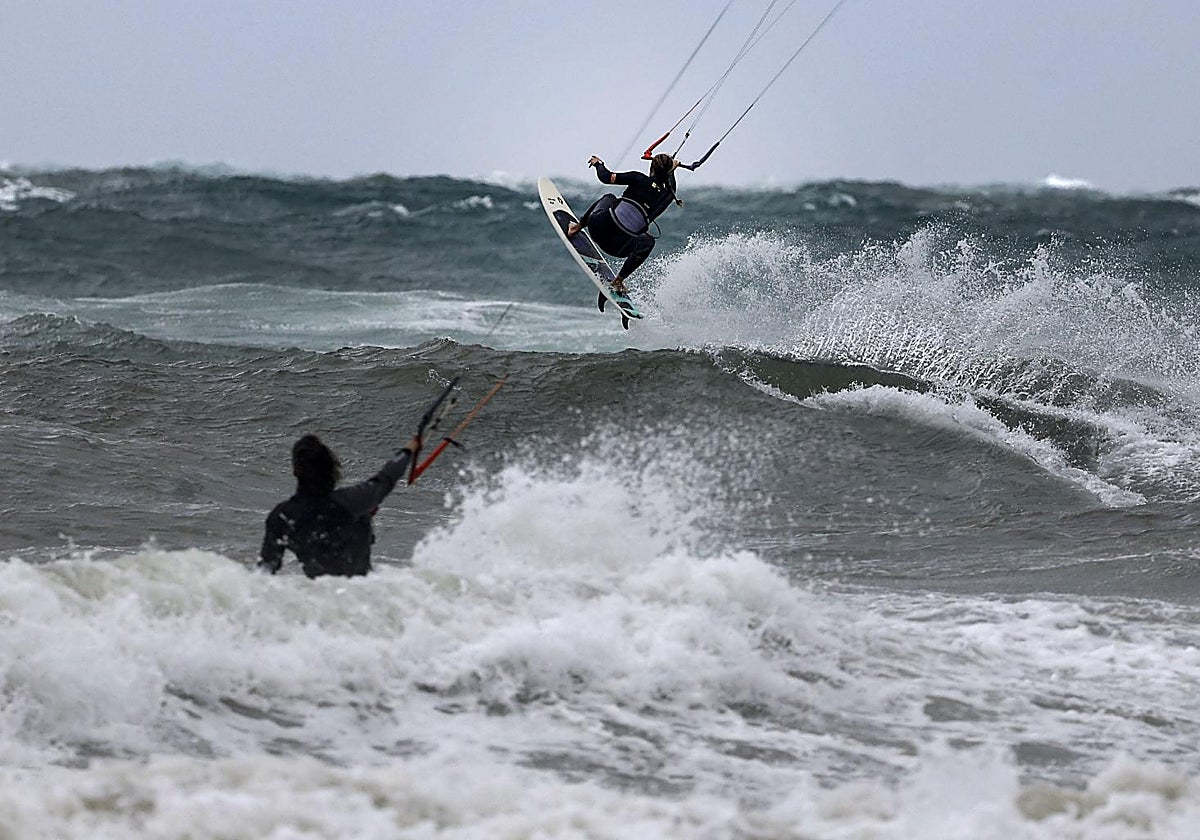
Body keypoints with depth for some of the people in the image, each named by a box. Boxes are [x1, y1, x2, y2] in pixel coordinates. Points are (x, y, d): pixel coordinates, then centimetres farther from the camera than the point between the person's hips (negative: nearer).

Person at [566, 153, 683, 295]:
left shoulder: (640, 179, 0)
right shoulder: (668, 196, 7)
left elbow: (606, 177, 0)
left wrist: (598, 164, 20)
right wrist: (672, 169, 52)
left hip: (598, 228, 1)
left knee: (609, 197, 33)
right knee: (648, 241, 36)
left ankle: (577, 227, 27)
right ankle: (618, 281, 25)